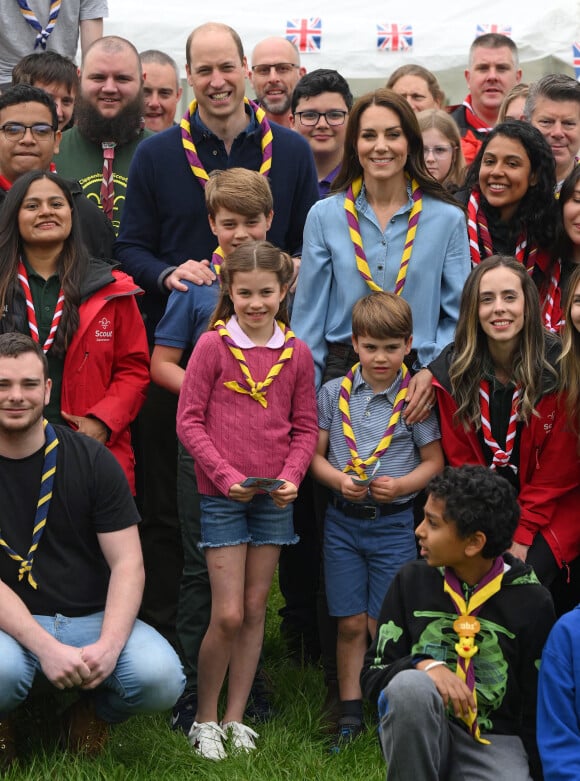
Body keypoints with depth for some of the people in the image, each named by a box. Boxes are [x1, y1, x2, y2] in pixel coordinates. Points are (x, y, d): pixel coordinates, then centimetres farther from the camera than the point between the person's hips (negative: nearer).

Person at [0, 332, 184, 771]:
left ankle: (92, 714, 9)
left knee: (162, 678, -27)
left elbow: (127, 563, -4)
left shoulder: (92, 460, 0)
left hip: (93, 619, 2)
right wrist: (45, 648, -24)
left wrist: (108, 645, -21)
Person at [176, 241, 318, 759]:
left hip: (276, 497, 3)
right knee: (228, 615, -5)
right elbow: (190, 422, -6)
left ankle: (235, 718, 19)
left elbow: (305, 428, 8)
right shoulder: (212, 346, -6)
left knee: (256, 609, 9)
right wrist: (227, 475, -15)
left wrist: (291, 476, -8)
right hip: (223, 496, -3)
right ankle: (204, 720, 10)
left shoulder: (297, 354, 3)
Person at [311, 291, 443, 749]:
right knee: (350, 624, 6)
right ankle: (350, 715, 16)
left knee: (384, 625, 0)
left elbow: (434, 461, 2)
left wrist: (401, 485, -16)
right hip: (343, 519, 2)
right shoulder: (334, 393, 1)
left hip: (394, 522, -2)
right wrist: (338, 478, -15)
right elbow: (315, 454, 5)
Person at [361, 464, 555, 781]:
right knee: (411, 684, -33)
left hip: (494, 742, -1)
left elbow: (539, 706, 3)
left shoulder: (530, 602, -4)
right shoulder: (412, 581, -1)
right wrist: (425, 665, -19)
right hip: (419, 735, 1)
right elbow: (373, 674, 0)